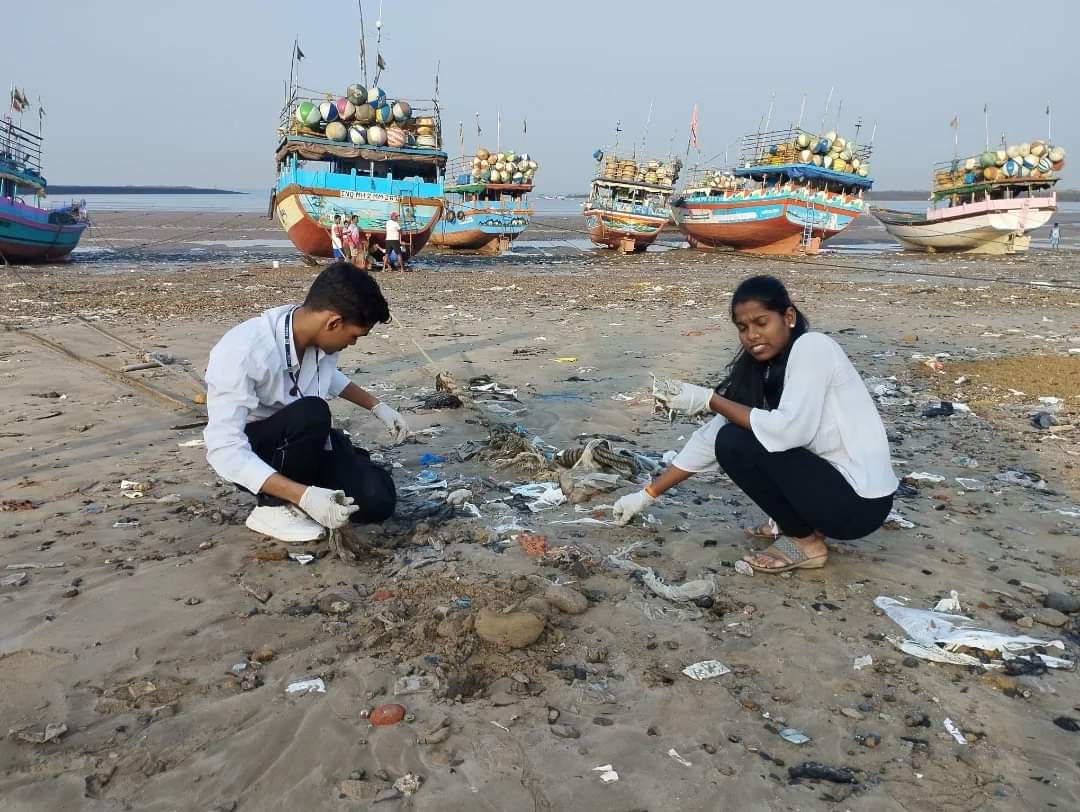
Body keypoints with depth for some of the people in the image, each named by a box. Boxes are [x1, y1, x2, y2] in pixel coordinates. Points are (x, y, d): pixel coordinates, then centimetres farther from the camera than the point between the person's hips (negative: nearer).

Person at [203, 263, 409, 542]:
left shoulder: (318, 334, -13)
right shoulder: (240, 352, -33)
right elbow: (225, 453, -35)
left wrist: (377, 407, 10)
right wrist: (304, 495, -43)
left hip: (306, 440, 5)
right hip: (249, 455, -5)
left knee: (377, 501, -14)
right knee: (311, 414, -36)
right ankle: (274, 506, -13)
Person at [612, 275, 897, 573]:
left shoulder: (812, 347, -17)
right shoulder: (758, 369, 6)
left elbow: (789, 430, -29)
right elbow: (711, 437, 6)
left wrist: (709, 400, -20)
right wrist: (648, 494, 5)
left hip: (859, 500, -8)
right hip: (826, 477, 9)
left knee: (735, 443, -17)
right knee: (724, 436, 10)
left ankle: (806, 542, -3)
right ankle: (798, 521, 13)